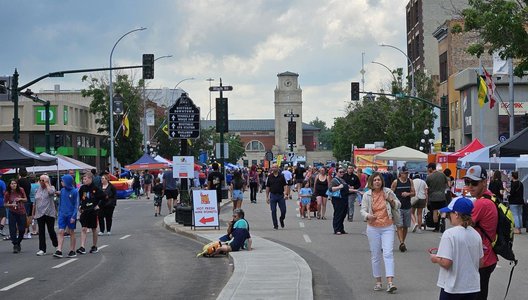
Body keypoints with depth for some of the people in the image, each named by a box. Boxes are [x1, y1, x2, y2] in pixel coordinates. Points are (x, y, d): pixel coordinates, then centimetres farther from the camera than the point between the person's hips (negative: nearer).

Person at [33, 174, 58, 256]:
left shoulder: (51, 188, -1)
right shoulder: (38, 190, 14)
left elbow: (51, 192, -26)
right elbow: (35, 202, 20)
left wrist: (47, 183, -13)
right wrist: (34, 212, 17)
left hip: (49, 213, -4)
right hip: (40, 214, 4)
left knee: (51, 231, -1)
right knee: (41, 232, 1)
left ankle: (56, 246, 20)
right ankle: (42, 249, 3)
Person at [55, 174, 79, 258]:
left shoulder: (74, 191, -9)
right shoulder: (62, 190, 4)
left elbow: (76, 205, -9)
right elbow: (60, 202, 12)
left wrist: (73, 216, -15)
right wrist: (59, 213, 8)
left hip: (71, 215, -4)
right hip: (62, 214, 4)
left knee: (71, 232, 7)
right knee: (61, 232, -5)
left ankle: (72, 251, 16)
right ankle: (59, 251, -8)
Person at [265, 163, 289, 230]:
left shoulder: (282, 176, 3)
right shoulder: (269, 177, 4)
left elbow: (285, 185, 1)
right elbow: (267, 187, 7)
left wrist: (285, 192, -17)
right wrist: (267, 197, 4)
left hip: (281, 195, 0)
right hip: (273, 195, 0)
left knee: (283, 210, -1)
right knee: (273, 211, 0)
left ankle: (281, 219, 30)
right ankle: (275, 225, 9)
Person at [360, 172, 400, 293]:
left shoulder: (388, 192, 0)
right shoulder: (367, 195, -1)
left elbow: (398, 205, 11)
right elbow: (363, 210, -2)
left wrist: (392, 201, -11)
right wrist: (368, 216, -24)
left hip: (388, 227, -1)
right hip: (373, 228, 1)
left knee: (388, 253, -11)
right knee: (375, 255, 8)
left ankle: (390, 282, -16)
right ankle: (378, 282, 20)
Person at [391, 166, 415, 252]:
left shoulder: (410, 181, 6)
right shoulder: (395, 182, -5)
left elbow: (414, 193, 8)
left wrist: (408, 194, -13)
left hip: (407, 207, 4)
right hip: (398, 207, -4)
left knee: (406, 226, 9)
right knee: (399, 226, -13)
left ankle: (402, 243, 21)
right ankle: (401, 243, -19)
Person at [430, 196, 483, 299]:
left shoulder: (449, 234, -16)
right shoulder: (476, 235, 3)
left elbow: (446, 263, -19)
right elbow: (480, 262, 9)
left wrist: (435, 259, -1)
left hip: (452, 288, -5)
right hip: (473, 287, 6)